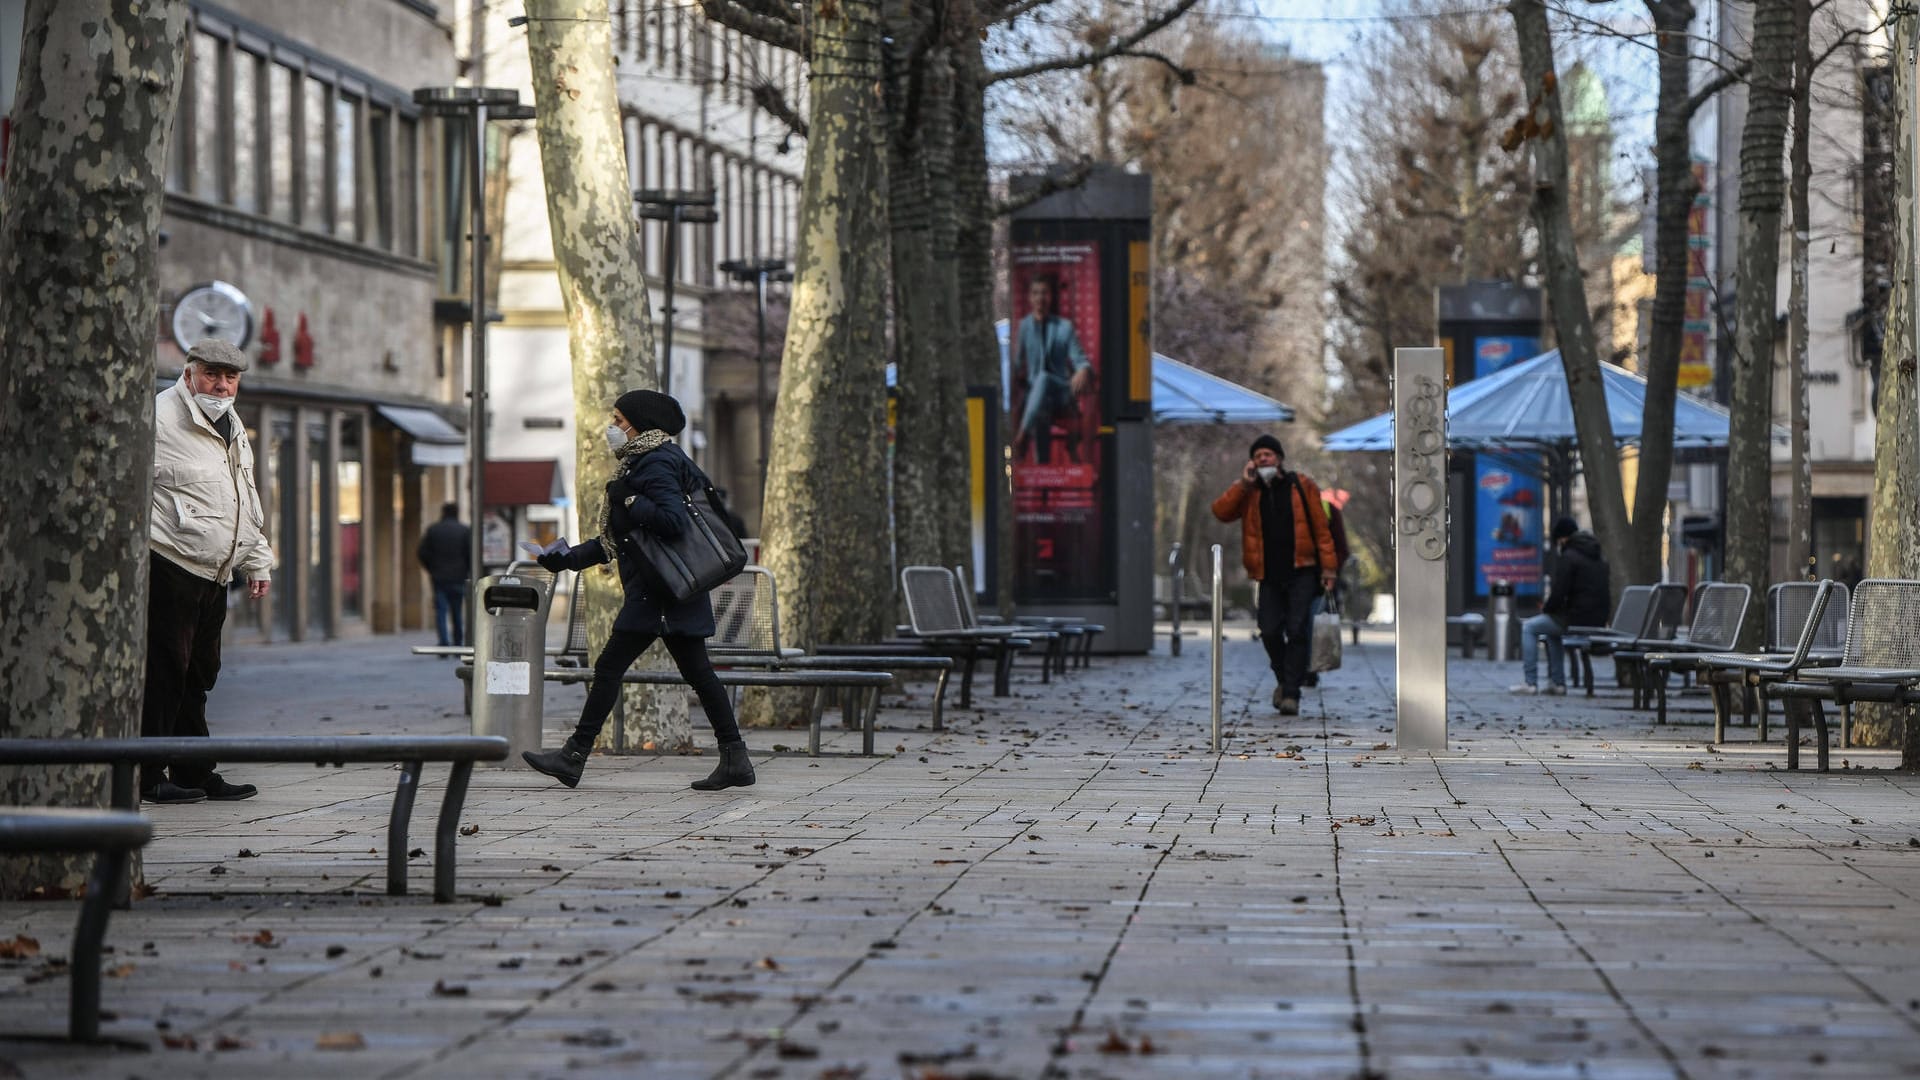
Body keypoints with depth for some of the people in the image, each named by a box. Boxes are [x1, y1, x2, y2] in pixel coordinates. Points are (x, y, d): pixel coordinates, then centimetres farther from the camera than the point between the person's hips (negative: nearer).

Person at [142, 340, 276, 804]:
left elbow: (246, 501, 30)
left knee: (199, 674, 13)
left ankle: (194, 772, 19)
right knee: (163, 670, -8)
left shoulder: (232, 429, 20)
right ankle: (148, 777, -4)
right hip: (168, 568, -9)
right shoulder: (159, 418, -8)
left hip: (213, 574, 9)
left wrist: (257, 561, 26)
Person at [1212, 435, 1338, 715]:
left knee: (1298, 631, -10)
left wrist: (1328, 566, -3)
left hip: (1301, 572, -2)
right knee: (1270, 632, -3)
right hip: (1269, 576, 3)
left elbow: (1321, 527, 3)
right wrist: (1243, 484, -10)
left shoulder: (1301, 486, 4)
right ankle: (1285, 679, 22)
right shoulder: (1248, 492, 11)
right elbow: (1221, 512, -4)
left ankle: (1291, 693, -6)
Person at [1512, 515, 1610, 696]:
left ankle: (1530, 683, 2)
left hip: (1576, 619, -9)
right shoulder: (1600, 558, 16)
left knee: (1529, 627, 8)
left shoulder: (1567, 557, -11)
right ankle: (1558, 682, 28)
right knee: (1552, 630, 34)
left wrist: (1545, 607, 5)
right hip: (1599, 620, 9)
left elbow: (1558, 593, -18)